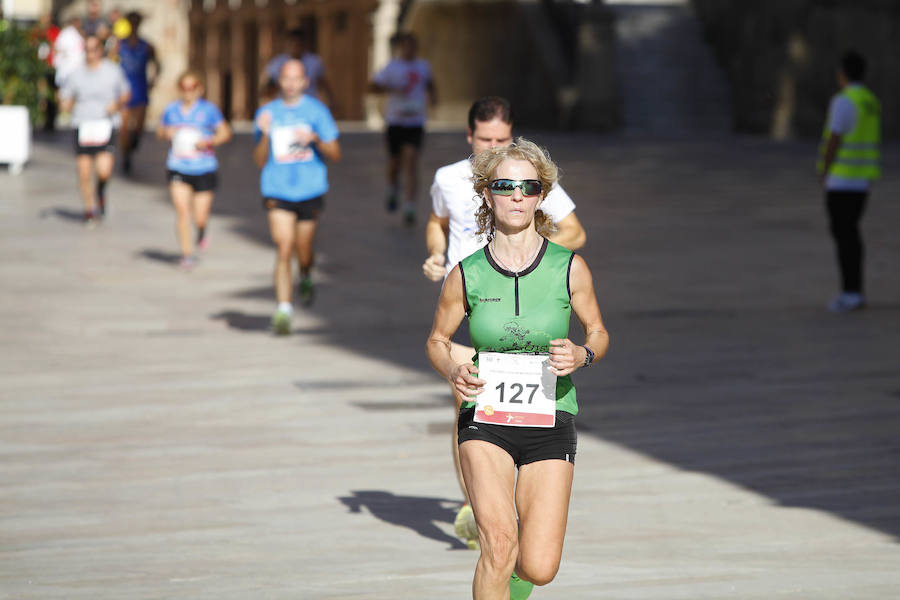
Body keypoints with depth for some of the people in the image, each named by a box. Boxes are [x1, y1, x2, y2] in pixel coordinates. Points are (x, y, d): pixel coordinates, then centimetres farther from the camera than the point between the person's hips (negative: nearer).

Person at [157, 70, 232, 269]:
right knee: (182, 210, -13)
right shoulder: (171, 110, 6)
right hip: (177, 169, 1)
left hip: (203, 169, -1)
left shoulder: (209, 109, -1)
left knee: (200, 217, 0)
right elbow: (160, 131, 19)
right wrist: (166, 133, -5)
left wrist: (209, 142, -16)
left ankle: (202, 231, 37)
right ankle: (187, 254, -5)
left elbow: (225, 133, 2)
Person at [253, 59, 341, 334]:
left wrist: (315, 139, -18)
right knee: (283, 249, -13)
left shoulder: (317, 110, 2)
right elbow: (260, 161, 7)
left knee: (304, 252, 9)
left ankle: (306, 278, 44)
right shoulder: (267, 113, 7)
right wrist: (264, 135, -10)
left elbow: (335, 155, 1)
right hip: (277, 191, 0)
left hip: (309, 191, 0)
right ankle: (283, 310, -14)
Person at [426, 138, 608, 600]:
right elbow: (437, 340, 12)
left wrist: (583, 354, -12)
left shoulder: (570, 269, -3)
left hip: (550, 422, 1)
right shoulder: (466, 276, -3)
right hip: (485, 420, -1)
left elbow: (598, 332, 10)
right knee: (498, 540, -22)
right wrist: (453, 372, -10)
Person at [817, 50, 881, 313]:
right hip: (863, 180, 9)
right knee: (850, 232, 14)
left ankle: (851, 293, -9)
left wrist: (824, 173, -8)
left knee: (843, 234, -6)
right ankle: (854, 291, 16)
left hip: (842, 180, -9)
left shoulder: (843, 102, -15)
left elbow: (833, 141, -17)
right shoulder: (872, 103, 13)